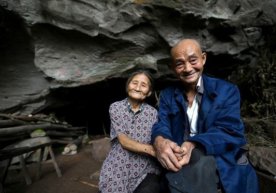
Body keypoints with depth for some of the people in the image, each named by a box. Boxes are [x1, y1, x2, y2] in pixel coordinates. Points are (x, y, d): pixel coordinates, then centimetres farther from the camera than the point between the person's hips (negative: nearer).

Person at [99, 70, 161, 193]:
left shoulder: (152, 112, 1)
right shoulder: (115, 107, -3)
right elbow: (123, 141, -11)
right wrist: (150, 149, -25)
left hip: (146, 170, 0)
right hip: (118, 169, 0)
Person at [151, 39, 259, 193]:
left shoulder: (227, 91, -1)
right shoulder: (167, 95, 7)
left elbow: (231, 131, -11)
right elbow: (162, 126, -4)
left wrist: (193, 145, -30)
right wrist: (160, 140, -30)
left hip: (222, 165, -1)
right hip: (180, 163, 2)